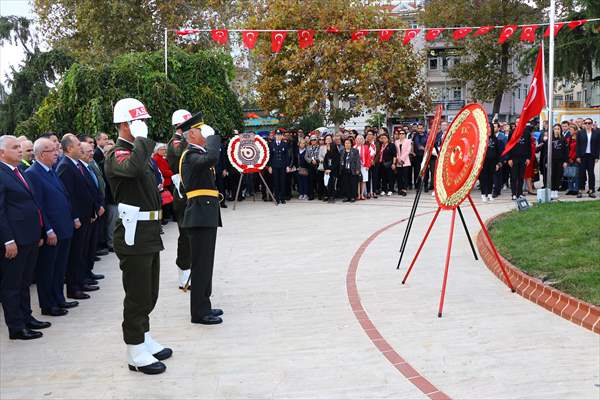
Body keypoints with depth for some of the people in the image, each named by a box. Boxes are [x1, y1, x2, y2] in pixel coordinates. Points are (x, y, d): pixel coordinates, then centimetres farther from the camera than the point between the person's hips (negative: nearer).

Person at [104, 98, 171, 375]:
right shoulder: (117, 155, -14)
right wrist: (141, 138, -26)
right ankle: (136, 353, 11)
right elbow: (134, 167, -39)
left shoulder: (135, 150, 17)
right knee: (137, 296, -1)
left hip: (149, 235, 10)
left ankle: (145, 340, 32)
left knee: (148, 294, 18)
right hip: (134, 238, -10)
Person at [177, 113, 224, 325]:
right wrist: (213, 136, -20)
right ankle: (199, 312, 3)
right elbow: (211, 157, -34)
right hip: (201, 216, -10)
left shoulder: (198, 154, 17)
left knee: (205, 263, 16)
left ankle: (203, 305, 26)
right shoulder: (190, 156, -15)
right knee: (201, 264, -4)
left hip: (207, 216, 10)